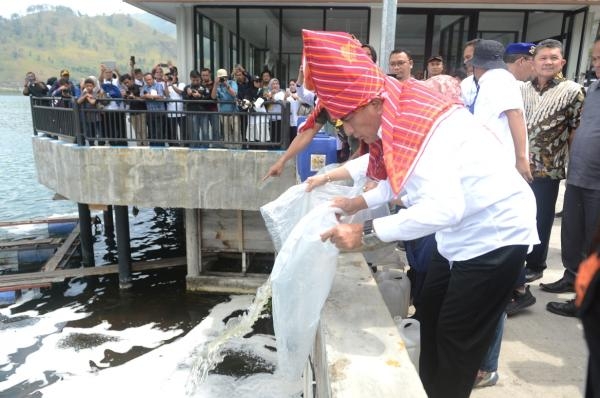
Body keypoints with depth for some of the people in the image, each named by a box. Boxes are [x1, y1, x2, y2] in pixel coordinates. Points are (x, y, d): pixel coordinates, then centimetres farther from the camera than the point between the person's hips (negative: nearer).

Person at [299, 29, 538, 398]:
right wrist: (360, 201, 5)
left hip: (495, 232, -9)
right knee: (432, 317, 17)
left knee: (458, 339, 2)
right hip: (464, 231, 9)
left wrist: (367, 232, -34)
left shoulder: (417, 123, -30)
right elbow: (402, 176, 14)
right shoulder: (402, 114, -1)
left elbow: (444, 207, -38)